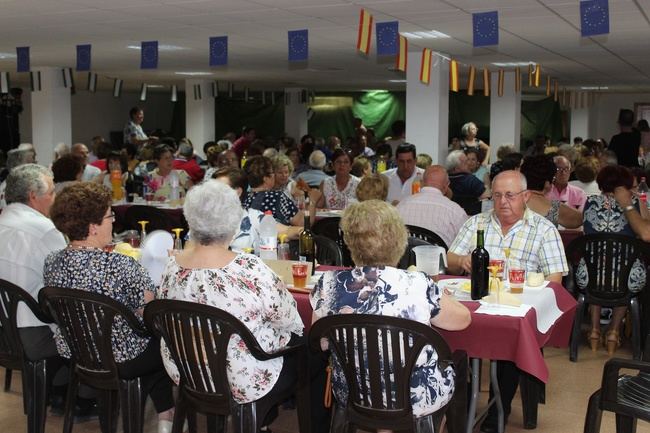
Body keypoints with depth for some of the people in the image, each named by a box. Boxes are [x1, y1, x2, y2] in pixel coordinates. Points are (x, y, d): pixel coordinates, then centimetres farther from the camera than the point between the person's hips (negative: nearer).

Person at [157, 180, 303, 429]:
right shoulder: (249, 269, -29)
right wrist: (296, 330, 8)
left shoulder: (172, 266, -11)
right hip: (242, 381, -6)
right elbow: (288, 317, -15)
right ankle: (262, 418, 39)